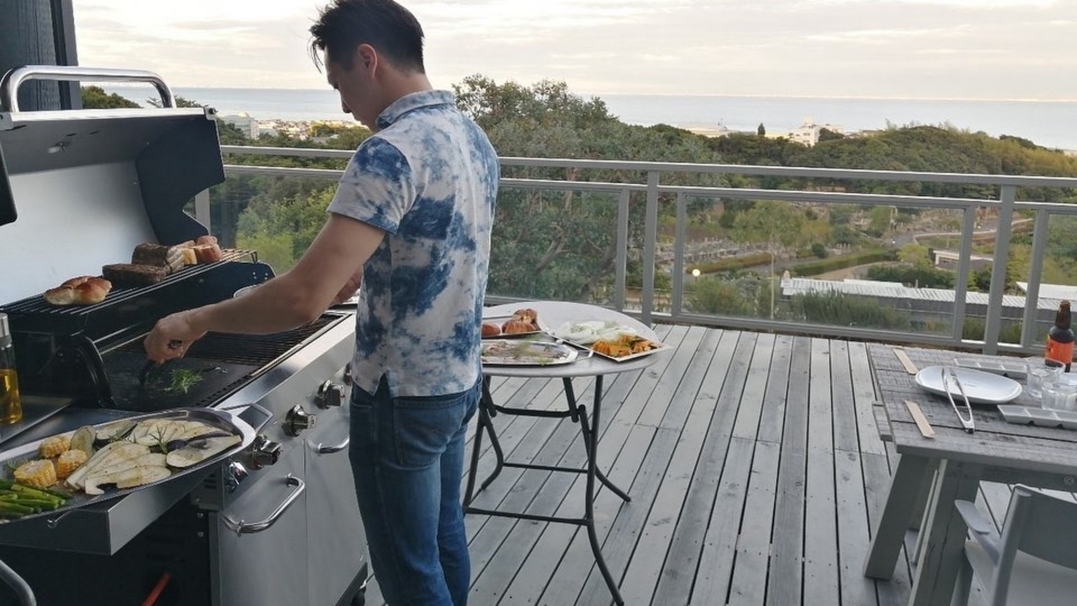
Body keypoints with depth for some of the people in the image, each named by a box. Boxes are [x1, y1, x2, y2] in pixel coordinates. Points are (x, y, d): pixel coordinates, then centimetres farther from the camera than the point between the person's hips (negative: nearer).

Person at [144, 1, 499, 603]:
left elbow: (303, 299, -30)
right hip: (459, 379, 9)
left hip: (403, 398, -9)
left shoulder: (390, 152, -25)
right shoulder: (473, 134, 4)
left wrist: (195, 320, -17)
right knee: (444, 538, 24)